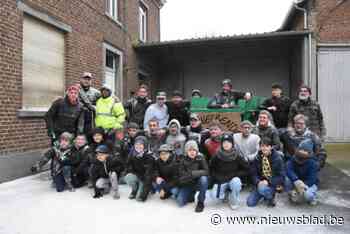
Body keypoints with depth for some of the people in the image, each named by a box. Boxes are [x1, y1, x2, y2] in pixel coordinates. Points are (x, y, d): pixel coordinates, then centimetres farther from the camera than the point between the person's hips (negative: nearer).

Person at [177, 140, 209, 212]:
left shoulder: (200, 158, -12)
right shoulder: (183, 160, -8)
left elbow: (206, 171, -22)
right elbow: (181, 176, -9)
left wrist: (192, 173, -29)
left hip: (198, 183, -1)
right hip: (187, 184, 1)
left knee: (204, 179, -34)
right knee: (180, 202, -17)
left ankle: (201, 202, -12)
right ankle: (191, 195, 17)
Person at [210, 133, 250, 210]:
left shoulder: (237, 156, -10)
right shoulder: (217, 156, -8)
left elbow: (246, 170, -4)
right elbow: (211, 169, 8)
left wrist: (235, 174, -13)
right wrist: (216, 178, -6)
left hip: (233, 180, 0)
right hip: (221, 181, 1)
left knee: (236, 182, -35)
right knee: (215, 195, -25)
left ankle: (233, 202, -6)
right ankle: (225, 192, 12)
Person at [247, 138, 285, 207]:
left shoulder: (277, 158, -11)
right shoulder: (257, 157, -2)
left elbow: (281, 177, -11)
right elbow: (253, 173, 0)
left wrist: (268, 182, -24)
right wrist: (258, 182, -20)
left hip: (273, 184, -3)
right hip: (260, 183, 4)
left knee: (262, 189, -35)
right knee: (250, 203, -7)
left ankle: (271, 197, -1)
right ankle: (266, 194, 18)